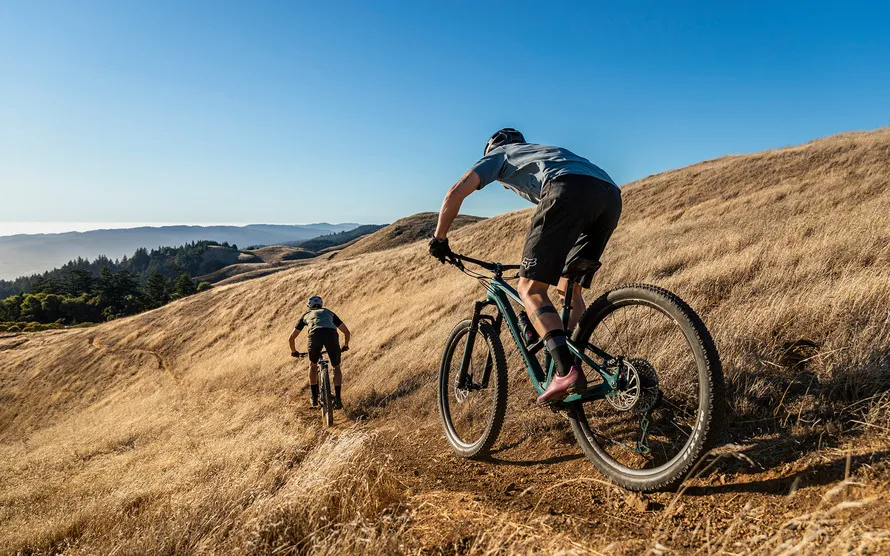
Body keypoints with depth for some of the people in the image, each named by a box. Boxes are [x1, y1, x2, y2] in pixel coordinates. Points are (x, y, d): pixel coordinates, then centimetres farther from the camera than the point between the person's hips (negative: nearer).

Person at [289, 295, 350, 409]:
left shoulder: (306, 315, 37)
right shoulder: (329, 312, 39)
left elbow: (291, 338, 36)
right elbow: (346, 332, 34)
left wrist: (294, 351, 54)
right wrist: (345, 346, 51)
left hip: (315, 335, 0)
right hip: (331, 334, 0)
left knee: (313, 365, 28)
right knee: (336, 368, 20)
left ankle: (314, 397, 25)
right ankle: (337, 398, 6)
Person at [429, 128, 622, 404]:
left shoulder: (498, 153, 28)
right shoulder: (548, 152, 46)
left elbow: (456, 192, 14)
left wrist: (439, 238, 24)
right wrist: (538, 257, 56)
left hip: (570, 190, -7)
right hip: (611, 195, 7)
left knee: (531, 288, -4)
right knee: (570, 290, 16)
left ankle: (566, 371, -18)